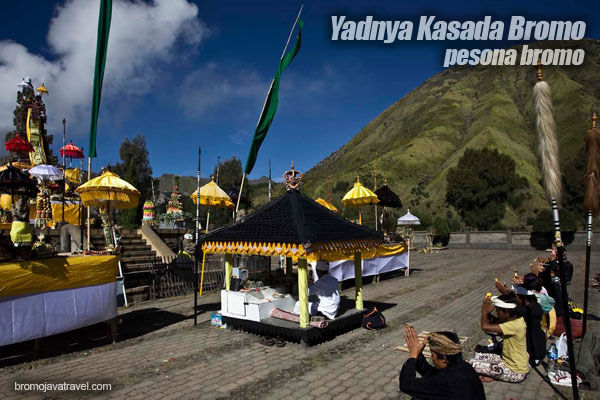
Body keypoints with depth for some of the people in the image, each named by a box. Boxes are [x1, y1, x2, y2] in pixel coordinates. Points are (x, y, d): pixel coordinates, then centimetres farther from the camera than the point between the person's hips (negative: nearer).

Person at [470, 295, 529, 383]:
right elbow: (494, 321, 8)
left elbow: (485, 326, -33)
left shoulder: (515, 325, -30)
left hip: (516, 372, -9)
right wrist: (488, 312, -12)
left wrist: (484, 312, -16)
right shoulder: (514, 318, -3)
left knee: (473, 364, -14)